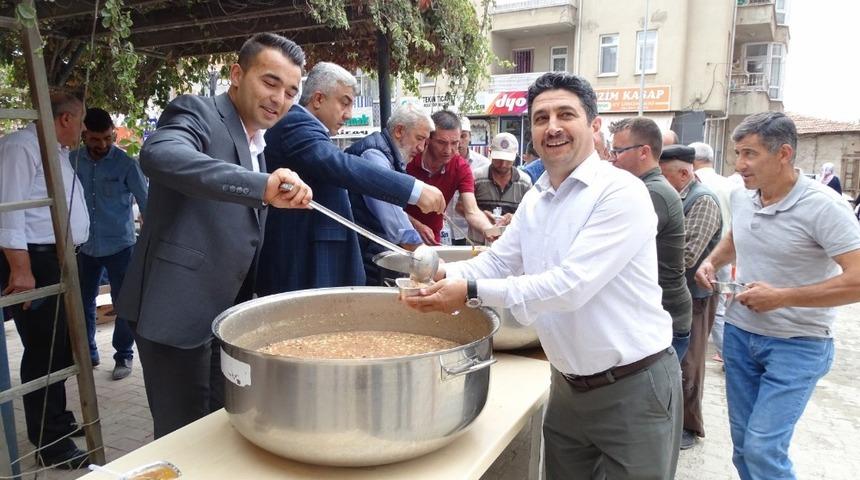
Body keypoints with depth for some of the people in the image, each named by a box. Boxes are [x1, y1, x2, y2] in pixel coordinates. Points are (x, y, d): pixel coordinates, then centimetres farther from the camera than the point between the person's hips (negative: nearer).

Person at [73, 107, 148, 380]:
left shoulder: (126, 163, -9)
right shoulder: (72, 160, -1)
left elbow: (145, 202, -6)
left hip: (120, 245, -3)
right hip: (85, 246, 4)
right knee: (83, 301, 14)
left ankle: (123, 357, 19)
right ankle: (87, 353, 31)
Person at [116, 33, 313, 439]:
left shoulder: (256, 147, 14)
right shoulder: (197, 113, -10)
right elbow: (158, 155, -34)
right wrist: (262, 186, -45)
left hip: (227, 313, 8)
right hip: (179, 310, -8)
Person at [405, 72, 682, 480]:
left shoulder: (621, 192, -18)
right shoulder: (534, 200, 6)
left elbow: (571, 285, -26)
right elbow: (496, 262, 6)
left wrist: (472, 292, -28)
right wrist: (447, 274, -15)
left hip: (633, 389, -6)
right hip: (568, 386, 7)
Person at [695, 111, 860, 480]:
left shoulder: (822, 206, -19)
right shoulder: (740, 196, 1)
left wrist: (782, 297, -22)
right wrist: (712, 261, 4)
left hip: (798, 344, -6)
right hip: (739, 333, 6)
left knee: (763, 448, -9)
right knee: (742, 444, 15)